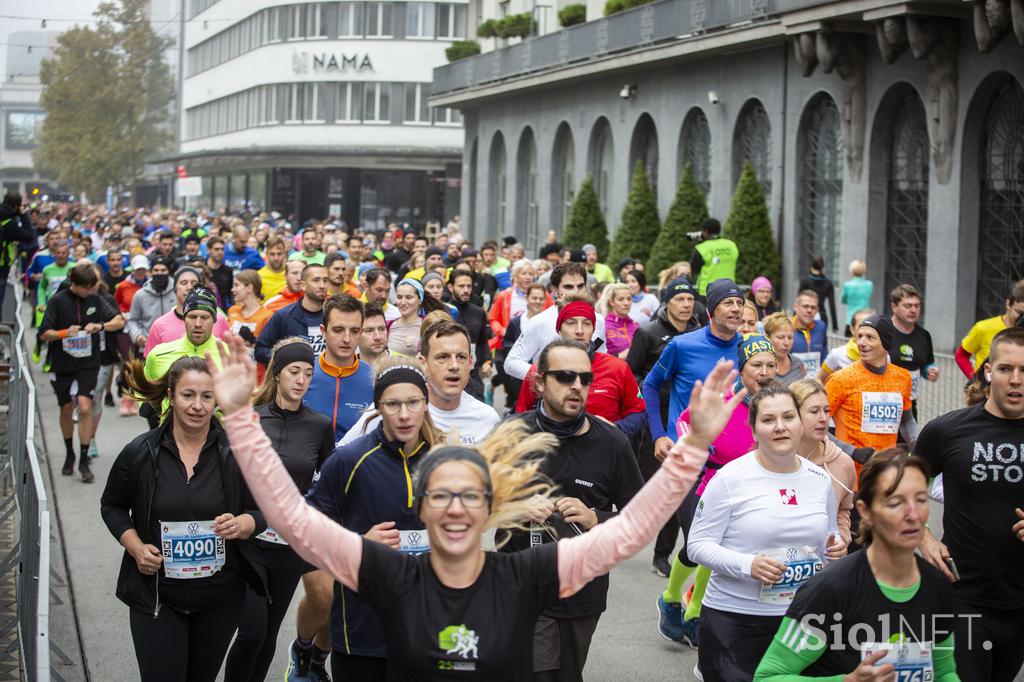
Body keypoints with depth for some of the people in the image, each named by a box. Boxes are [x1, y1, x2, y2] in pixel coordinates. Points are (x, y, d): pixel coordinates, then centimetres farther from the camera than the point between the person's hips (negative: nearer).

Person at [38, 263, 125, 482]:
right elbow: (44, 334, -6)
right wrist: (64, 333, -25)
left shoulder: (96, 299, -1)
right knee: (66, 410, 11)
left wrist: (101, 326, -18)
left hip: (88, 364, 0)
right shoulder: (58, 301, -7)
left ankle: (84, 461, -8)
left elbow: (120, 321, 1)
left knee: (85, 407, -14)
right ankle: (69, 454, 33)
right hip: (63, 365, 0)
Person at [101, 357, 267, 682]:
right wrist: (135, 546, -9)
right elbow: (112, 506, 8)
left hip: (220, 598, 1)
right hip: (156, 597, -1)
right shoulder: (140, 453, -7)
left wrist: (240, 525, -21)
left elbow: (261, 512, 2)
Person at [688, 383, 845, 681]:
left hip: (803, 617, 4)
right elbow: (698, 544, -8)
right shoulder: (730, 478, -8)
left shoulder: (820, 480, 7)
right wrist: (747, 565, -22)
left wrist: (835, 547, -1)